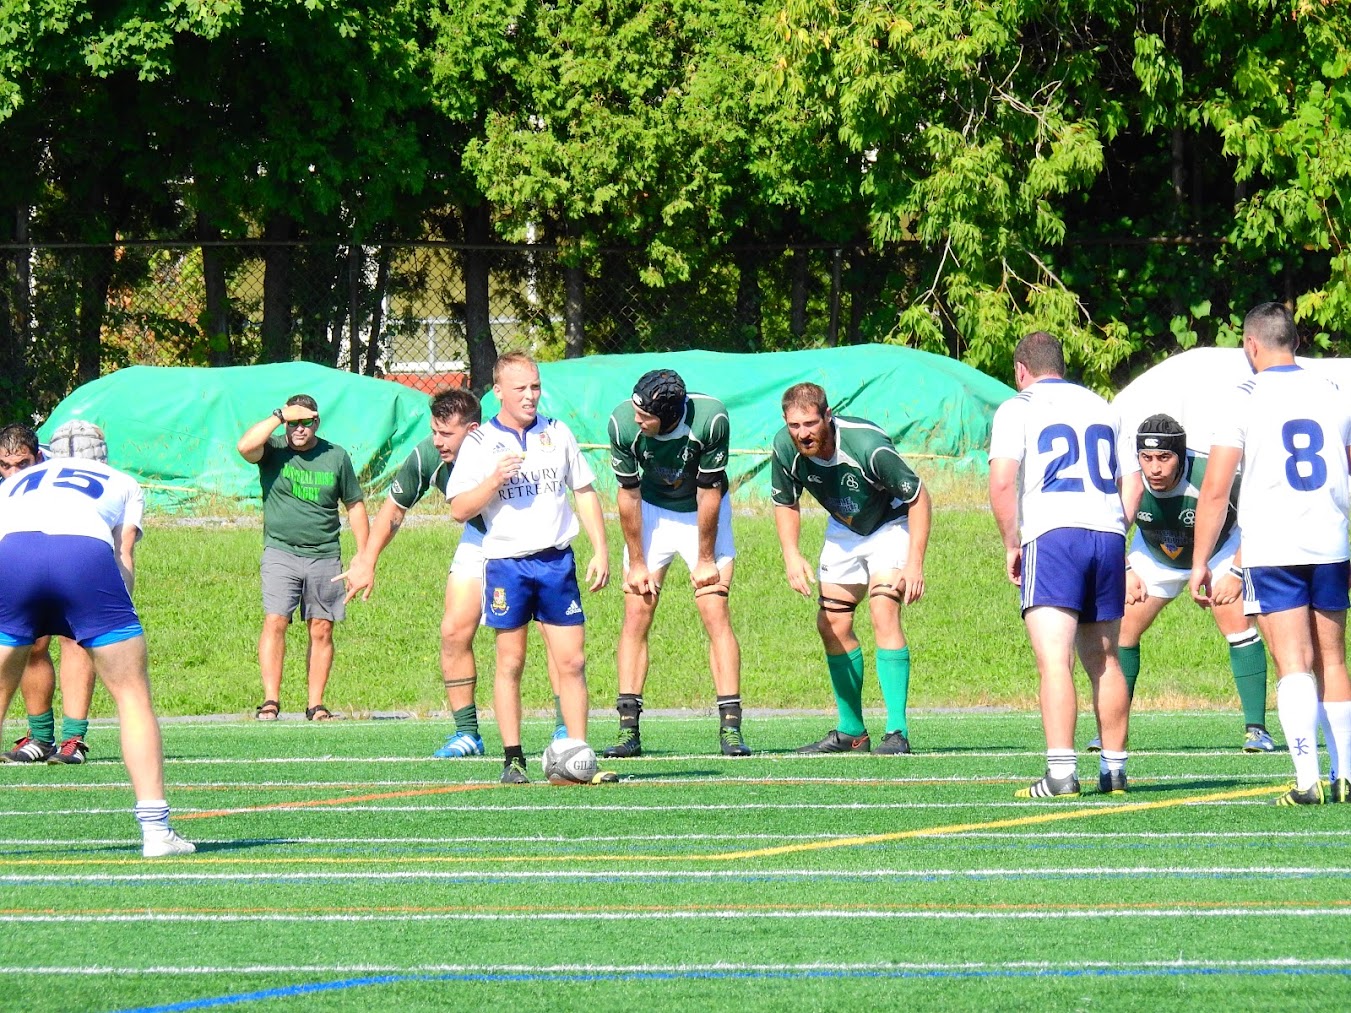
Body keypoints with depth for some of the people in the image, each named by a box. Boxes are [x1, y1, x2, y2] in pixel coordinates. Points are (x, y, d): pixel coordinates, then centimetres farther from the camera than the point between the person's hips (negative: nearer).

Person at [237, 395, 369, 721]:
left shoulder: (335, 456, 7)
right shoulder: (273, 451, 1)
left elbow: (355, 506, 15)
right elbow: (245, 446, -23)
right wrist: (279, 415, -17)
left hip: (325, 556, 2)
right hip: (280, 551, -2)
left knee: (321, 631, 3)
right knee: (274, 622, -14)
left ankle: (316, 704, 8)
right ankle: (271, 700, -14)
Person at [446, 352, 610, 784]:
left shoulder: (557, 433, 10)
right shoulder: (479, 443, 1)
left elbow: (585, 492, 16)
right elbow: (459, 509, -3)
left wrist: (600, 550, 9)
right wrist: (495, 479, -18)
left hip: (557, 560, 2)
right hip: (506, 563, -2)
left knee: (572, 661, -2)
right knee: (510, 663, 0)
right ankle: (513, 759, 4)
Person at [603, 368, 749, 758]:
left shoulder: (711, 419, -32)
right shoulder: (623, 422, -26)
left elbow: (708, 493, -20)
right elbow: (629, 495, -13)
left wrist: (706, 560, -11)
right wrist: (636, 563, -7)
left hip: (704, 514, -2)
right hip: (652, 511, 2)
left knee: (716, 615, -11)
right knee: (636, 616, -6)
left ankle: (730, 729, -11)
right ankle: (629, 730, -5)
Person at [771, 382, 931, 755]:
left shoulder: (867, 445, -35)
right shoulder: (785, 448, -20)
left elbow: (919, 497, -25)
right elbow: (785, 504, 0)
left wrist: (914, 563, -31)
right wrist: (791, 554, -16)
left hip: (891, 524, -6)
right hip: (843, 530, 6)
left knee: (884, 614, -23)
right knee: (831, 625, 3)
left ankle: (897, 733, -24)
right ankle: (852, 731, 19)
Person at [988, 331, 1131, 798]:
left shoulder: (1018, 409, 5)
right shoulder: (1101, 408, 22)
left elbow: (1002, 485, -4)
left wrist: (1011, 545, 5)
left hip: (1053, 534, -5)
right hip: (1108, 532, 5)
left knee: (1054, 659, -12)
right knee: (1104, 660, 15)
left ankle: (1061, 772, -23)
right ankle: (1114, 769, 18)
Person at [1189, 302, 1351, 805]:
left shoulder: (1244, 400, -4)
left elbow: (1214, 490, -6)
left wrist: (1200, 564, -1)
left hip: (1272, 550, -4)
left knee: (1293, 664, -7)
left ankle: (1308, 778, -17)